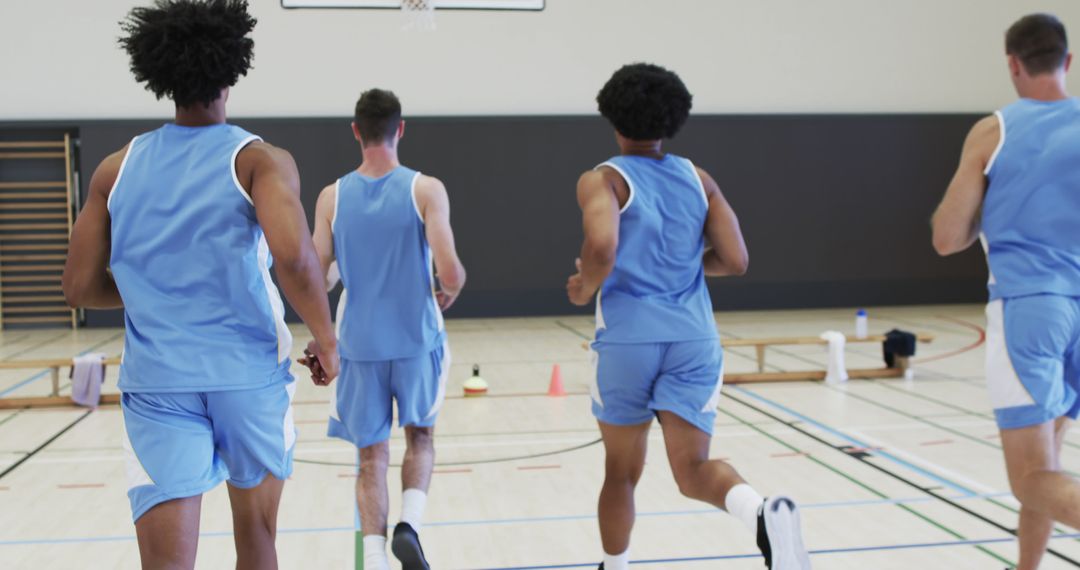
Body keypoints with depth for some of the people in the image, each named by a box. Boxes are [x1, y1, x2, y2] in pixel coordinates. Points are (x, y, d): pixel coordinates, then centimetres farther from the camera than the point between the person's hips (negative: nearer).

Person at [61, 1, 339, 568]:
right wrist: (326, 337, -7)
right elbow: (293, 255, -22)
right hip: (250, 373, -1)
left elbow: (80, 286, 7)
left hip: (155, 380, 2)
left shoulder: (118, 169, 6)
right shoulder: (260, 160, -5)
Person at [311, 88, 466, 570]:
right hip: (418, 339, -1)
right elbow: (450, 270, -15)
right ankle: (409, 524, -1)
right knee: (420, 436, 20)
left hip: (359, 345, 1)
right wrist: (451, 291, 7)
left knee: (371, 456, 12)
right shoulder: (426, 189, -8)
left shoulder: (332, 197, -1)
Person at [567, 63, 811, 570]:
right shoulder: (698, 178, 11)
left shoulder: (602, 180, -1)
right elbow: (735, 261, 5)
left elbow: (602, 247, -21)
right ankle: (764, 512, -30)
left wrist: (585, 287, -1)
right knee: (694, 469, 0)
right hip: (694, 339, 3)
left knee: (621, 472, 15)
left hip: (628, 339, -2)